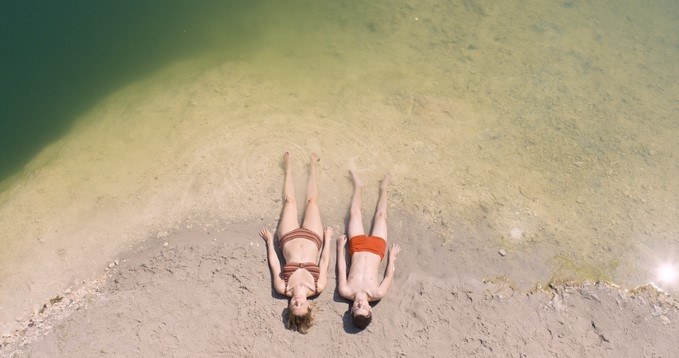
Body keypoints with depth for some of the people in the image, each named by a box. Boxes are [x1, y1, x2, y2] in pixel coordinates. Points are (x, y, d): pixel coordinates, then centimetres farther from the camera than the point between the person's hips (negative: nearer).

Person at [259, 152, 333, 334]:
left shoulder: (282, 288, -31)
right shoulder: (318, 287, -31)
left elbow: (274, 264, -16)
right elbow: (325, 261, -16)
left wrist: (269, 240, -4)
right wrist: (327, 238, -3)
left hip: (289, 237, 0)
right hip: (312, 238, 0)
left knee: (290, 200, 11)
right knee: (312, 200, 9)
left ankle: (288, 167, 40)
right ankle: (313, 167, 39)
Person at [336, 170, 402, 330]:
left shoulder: (346, 292, -32)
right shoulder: (377, 294, -33)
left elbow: (341, 270, -17)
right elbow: (389, 275, -16)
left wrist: (340, 247, -6)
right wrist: (392, 256, -3)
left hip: (358, 246, 0)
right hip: (375, 247, 0)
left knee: (354, 212, 11)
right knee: (380, 215, 11)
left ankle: (358, 185, 42)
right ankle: (383, 188, 43)